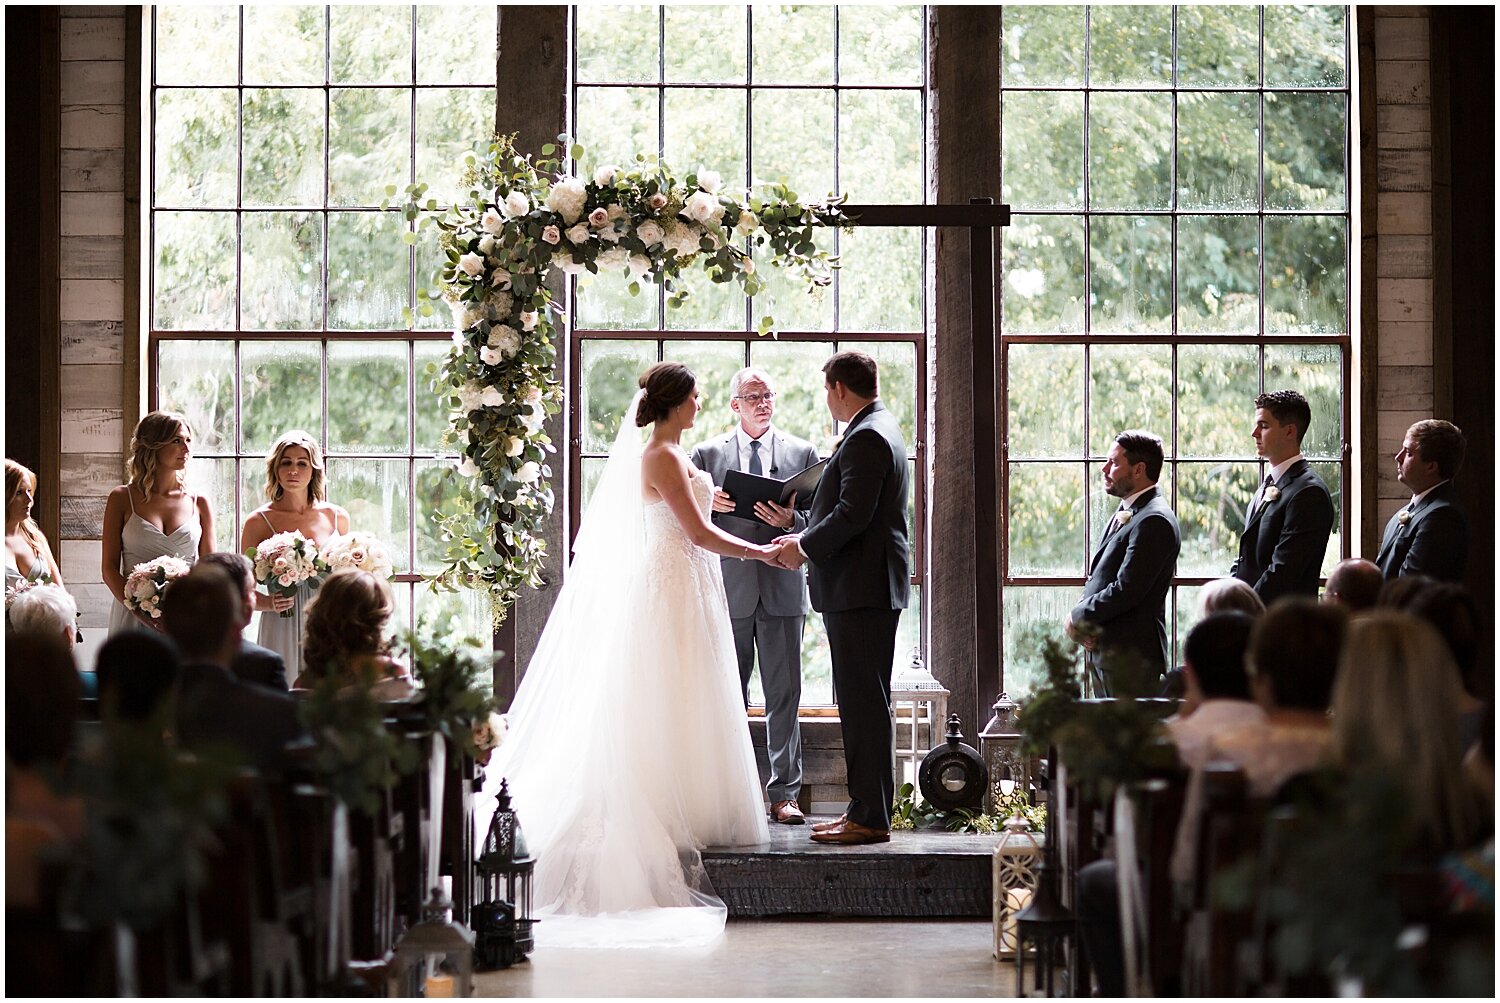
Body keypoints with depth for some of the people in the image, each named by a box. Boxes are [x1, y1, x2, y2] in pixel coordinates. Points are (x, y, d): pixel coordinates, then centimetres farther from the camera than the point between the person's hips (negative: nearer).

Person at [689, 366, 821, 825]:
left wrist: (791, 521, -13)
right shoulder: (708, 454, 10)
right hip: (728, 588, 0)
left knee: (784, 695, 0)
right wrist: (708, 504, -13)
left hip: (782, 588, 0)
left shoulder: (803, 452, 10)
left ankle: (784, 793, 4)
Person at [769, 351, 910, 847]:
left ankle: (870, 817, -5)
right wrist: (807, 537, 14)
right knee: (860, 700, 14)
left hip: (861, 590, -11)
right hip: (867, 587, 11)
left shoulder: (866, 438, -15)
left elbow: (852, 514, -22)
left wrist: (806, 547, -10)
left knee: (863, 702, -8)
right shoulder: (879, 430, 18)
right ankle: (866, 808, 19)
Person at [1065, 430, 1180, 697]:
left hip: (1130, 658, -10)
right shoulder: (1126, 513, 17)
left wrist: (1076, 617, -10)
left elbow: (1126, 590, -22)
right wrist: (1081, 618, -1)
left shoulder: (1154, 521, -16)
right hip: (1102, 652, 10)